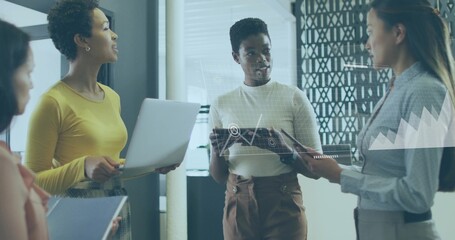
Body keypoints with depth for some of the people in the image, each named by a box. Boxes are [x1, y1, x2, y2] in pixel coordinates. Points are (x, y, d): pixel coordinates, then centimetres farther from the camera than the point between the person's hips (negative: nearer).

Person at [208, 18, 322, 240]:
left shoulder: (293, 98, -4)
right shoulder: (221, 104, 3)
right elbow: (219, 176, 7)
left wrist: (278, 148, -20)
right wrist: (217, 151, -13)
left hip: (284, 204, -2)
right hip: (238, 205, 2)